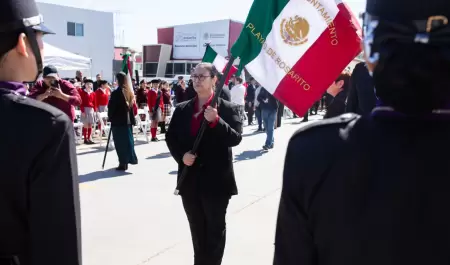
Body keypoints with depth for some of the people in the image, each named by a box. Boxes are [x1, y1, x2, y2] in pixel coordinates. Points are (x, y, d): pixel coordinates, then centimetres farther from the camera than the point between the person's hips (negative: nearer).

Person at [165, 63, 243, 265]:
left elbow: (236, 138, -15)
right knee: (196, 229, 17)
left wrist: (216, 121, -30)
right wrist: (181, 155, -8)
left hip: (216, 180, -4)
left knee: (215, 229, 10)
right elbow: (170, 137, 10)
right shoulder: (182, 109, 6)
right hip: (190, 179, 4)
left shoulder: (228, 109, -6)